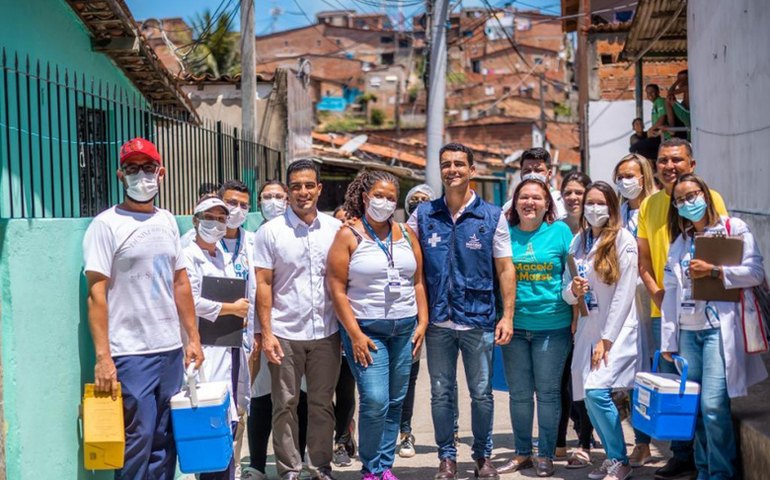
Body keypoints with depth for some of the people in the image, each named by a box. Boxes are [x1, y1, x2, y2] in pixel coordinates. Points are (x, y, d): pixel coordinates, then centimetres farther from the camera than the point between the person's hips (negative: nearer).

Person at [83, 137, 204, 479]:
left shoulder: (167, 221, 11)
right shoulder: (106, 225, -7)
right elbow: (96, 294, -12)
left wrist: (193, 337, 12)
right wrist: (102, 356, -18)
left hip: (171, 349, 6)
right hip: (130, 354, -6)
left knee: (165, 440, 11)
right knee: (137, 441, -2)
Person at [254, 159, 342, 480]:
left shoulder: (335, 228, 5)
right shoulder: (271, 231, -1)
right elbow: (263, 284, -1)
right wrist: (266, 332, -7)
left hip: (326, 332, 2)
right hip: (285, 333, -2)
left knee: (322, 404, 10)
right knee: (285, 405, 5)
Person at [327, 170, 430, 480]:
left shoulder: (406, 234, 10)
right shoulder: (349, 236, -3)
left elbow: (418, 281, 13)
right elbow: (337, 288, -8)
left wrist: (422, 322, 3)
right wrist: (355, 334, -13)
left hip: (404, 329, 5)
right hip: (366, 329, -4)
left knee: (395, 402, 7)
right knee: (375, 401, -12)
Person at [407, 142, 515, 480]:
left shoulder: (492, 216, 0)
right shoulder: (423, 215, 4)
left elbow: (505, 269, 1)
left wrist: (507, 316, -6)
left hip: (478, 320, -1)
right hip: (437, 321, 1)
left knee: (482, 393, 7)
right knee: (441, 394, 9)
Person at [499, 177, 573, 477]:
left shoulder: (560, 231, 0)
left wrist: (576, 315, -4)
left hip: (553, 325, -2)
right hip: (514, 325, 2)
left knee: (548, 392, 5)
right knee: (519, 393, 9)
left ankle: (545, 455, 16)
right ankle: (522, 453, 22)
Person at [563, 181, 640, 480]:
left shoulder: (624, 240, -7)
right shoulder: (578, 242, 11)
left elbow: (624, 294, -11)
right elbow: (567, 294, 13)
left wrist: (606, 340, -13)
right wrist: (573, 290, -11)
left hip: (617, 331, -6)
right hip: (588, 329, 6)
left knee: (596, 391, -19)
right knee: (589, 399, 4)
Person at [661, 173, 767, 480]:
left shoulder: (734, 228, 2)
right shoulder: (679, 242, 16)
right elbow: (671, 292, 12)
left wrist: (714, 271, -16)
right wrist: (668, 340, 8)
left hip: (719, 328, -5)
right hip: (688, 331, 5)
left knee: (713, 405, -12)